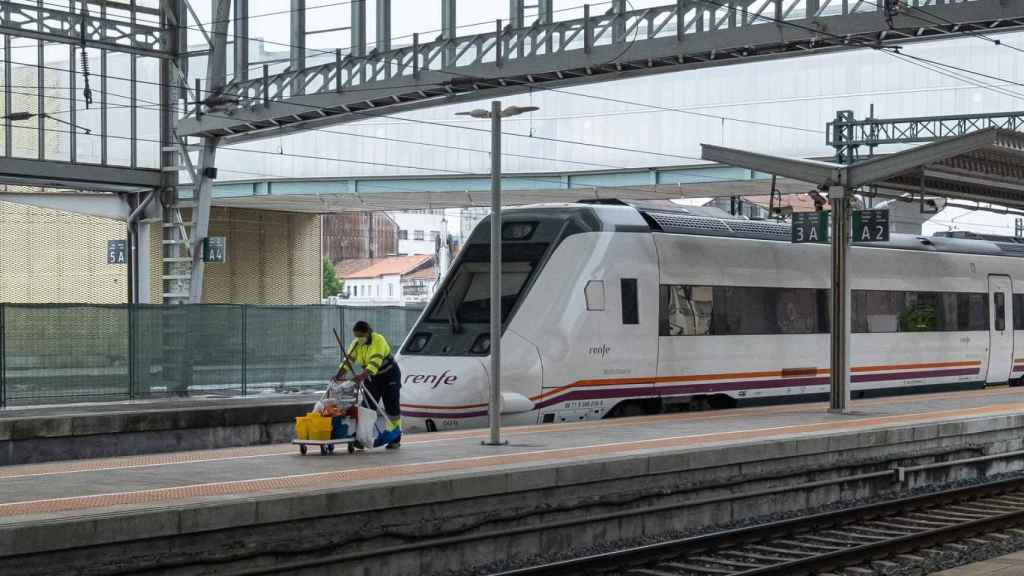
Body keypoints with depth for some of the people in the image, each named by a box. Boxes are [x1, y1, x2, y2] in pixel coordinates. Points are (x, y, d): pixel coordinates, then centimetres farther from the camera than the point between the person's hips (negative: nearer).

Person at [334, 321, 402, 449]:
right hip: (371, 377, 6)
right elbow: (348, 360, -10)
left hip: (389, 376, -6)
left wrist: (362, 376, -49)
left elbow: (375, 363, -37)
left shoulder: (378, 341, -26)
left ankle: (395, 439, 6)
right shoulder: (356, 343, -6)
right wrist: (338, 376, -26)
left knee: (392, 408, -3)